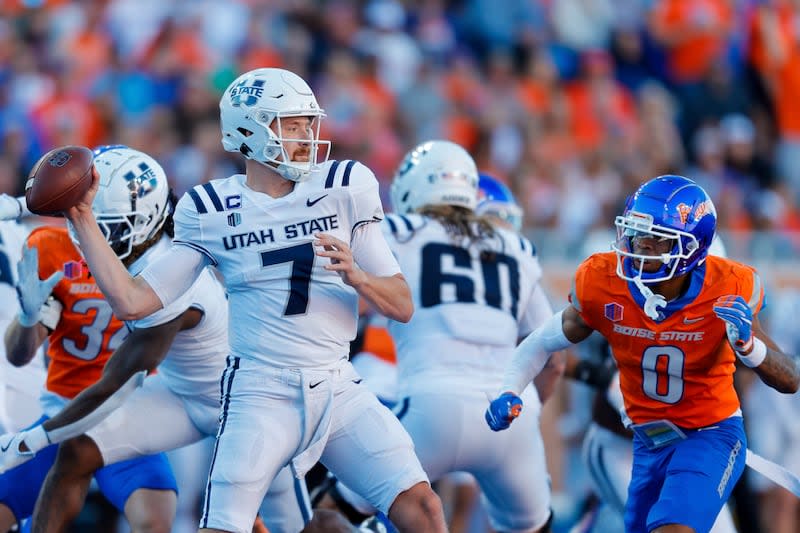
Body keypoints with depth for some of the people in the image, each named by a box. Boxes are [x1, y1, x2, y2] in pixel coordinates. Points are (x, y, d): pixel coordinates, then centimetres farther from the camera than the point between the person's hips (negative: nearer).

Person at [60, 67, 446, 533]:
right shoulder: (211, 213, 3)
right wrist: (83, 219, -1)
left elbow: (402, 305, 4)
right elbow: (133, 301, 1)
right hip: (261, 397, -2)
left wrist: (355, 275, -17)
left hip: (339, 391, 2)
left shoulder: (343, 188, 4)